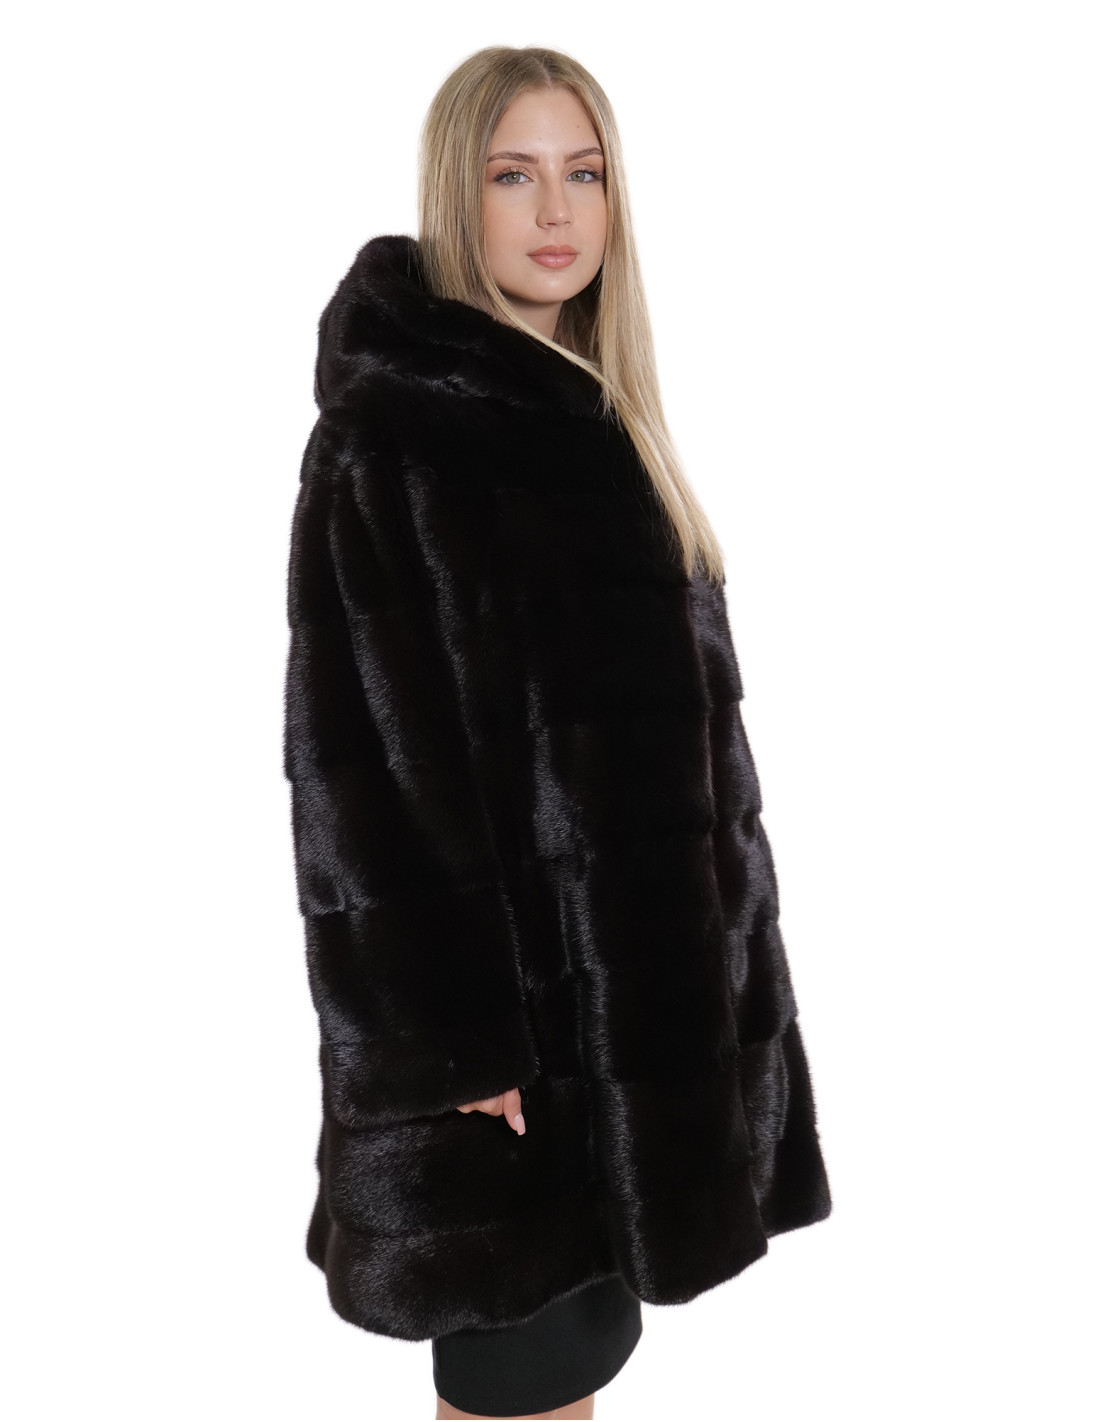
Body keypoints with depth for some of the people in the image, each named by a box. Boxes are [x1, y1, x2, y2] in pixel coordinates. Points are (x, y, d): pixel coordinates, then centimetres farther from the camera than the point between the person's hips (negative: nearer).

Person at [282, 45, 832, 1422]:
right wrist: (446, 1041, -19)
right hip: (505, 991, -7)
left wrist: (700, 964, 13)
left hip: (631, 972, 7)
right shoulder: (382, 435, -13)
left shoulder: (595, 422, 11)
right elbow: (362, 760, -17)